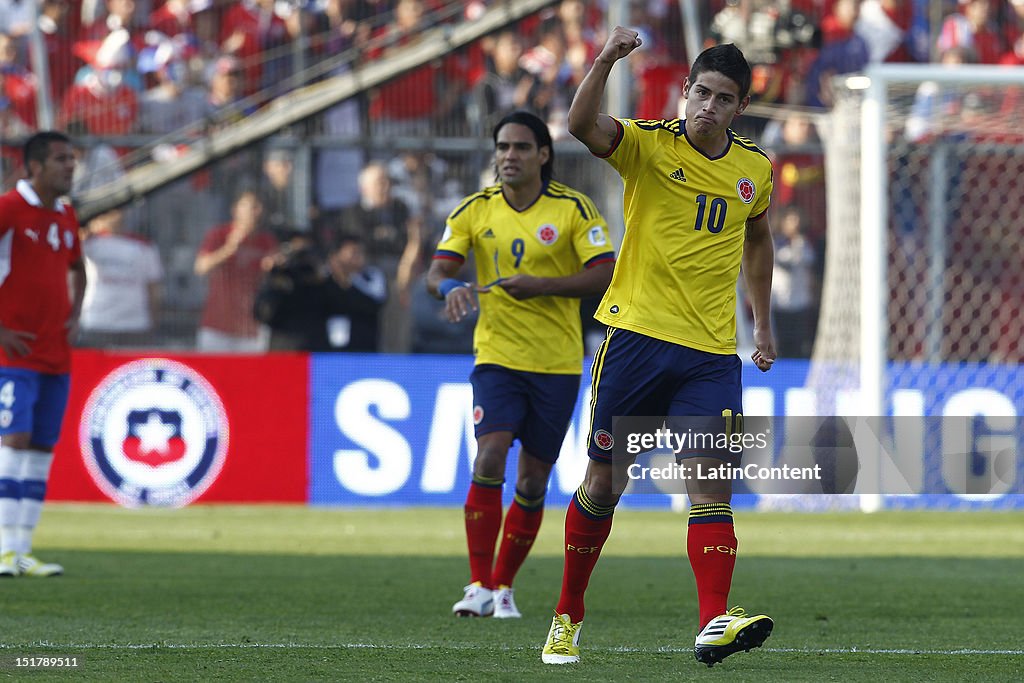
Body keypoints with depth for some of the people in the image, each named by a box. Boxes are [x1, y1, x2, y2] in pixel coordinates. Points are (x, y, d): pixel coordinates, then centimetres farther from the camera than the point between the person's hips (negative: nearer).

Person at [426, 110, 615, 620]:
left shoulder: (573, 208, -5)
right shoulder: (476, 209, 2)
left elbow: (605, 273, -11)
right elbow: (437, 269, -2)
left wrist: (542, 285, -22)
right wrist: (450, 286, -26)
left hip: (557, 363, 0)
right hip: (497, 356, 0)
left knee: (533, 481, 4)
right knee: (490, 458, -19)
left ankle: (504, 585, 19)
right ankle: (479, 586, -16)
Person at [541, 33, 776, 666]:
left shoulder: (755, 170, 8)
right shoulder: (648, 145, -4)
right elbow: (583, 125, -24)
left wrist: (763, 324, 27)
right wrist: (605, 64, -41)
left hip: (712, 352, 2)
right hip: (637, 335, -2)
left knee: (712, 482, -12)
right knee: (605, 481, 4)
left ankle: (715, 622, -21)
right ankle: (568, 617, 19)